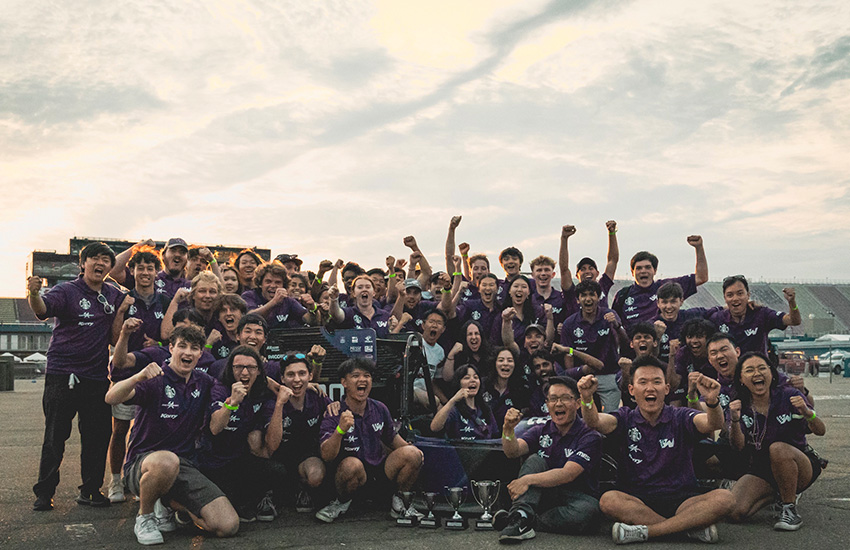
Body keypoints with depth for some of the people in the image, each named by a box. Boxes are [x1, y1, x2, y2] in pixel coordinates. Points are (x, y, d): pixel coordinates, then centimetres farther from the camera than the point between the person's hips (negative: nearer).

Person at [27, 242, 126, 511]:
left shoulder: (113, 295, 10)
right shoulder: (67, 291, -5)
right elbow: (43, 309, -25)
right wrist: (34, 294, -49)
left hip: (97, 376, 4)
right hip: (62, 375, -4)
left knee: (98, 436, 7)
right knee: (55, 436, 2)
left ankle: (91, 490, 19)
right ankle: (44, 493, 13)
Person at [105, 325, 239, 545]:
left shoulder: (204, 383, 10)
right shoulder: (156, 379, -6)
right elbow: (111, 398, -22)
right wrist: (138, 377, -40)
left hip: (184, 467, 4)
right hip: (142, 463, -4)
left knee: (228, 525, -14)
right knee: (167, 461, -43)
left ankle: (170, 504, 14)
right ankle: (144, 517, -10)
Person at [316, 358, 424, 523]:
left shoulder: (380, 409, 2)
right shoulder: (334, 415, -13)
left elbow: (391, 438, 19)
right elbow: (326, 455, -26)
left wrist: (411, 449, 0)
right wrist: (340, 430, -44)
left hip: (380, 471, 4)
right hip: (350, 474, -4)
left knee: (412, 454, -18)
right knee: (352, 464, -37)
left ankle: (400, 503, 4)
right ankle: (342, 503, -5)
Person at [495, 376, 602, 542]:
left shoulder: (590, 437, -8)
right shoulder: (540, 431, 7)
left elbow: (568, 474, -22)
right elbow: (513, 451, -10)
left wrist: (528, 480, -33)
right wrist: (509, 429, -32)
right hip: (543, 496, 3)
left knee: (589, 510, -35)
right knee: (535, 460, -19)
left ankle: (523, 520, -28)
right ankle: (521, 514, -38)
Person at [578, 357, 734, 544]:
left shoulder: (680, 417, 6)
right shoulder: (626, 419, 6)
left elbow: (712, 424, -15)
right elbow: (596, 422, -14)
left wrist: (712, 401, -38)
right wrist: (587, 398, -37)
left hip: (681, 501, 1)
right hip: (636, 501, 0)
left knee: (724, 498, -26)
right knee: (608, 500, -31)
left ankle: (643, 531, -26)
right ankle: (693, 526, -25)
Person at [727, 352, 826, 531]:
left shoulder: (788, 395, -10)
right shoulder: (739, 406, -4)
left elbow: (820, 431, -16)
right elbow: (738, 445, -16)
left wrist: (807, 413, -37)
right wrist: (734, 421, -35)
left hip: (801, 466, -3)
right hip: (761, 471, 3)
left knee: (777, 448, -36)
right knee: (734, 512, -21)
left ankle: (791, 510, -17)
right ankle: (774, 495, 11)